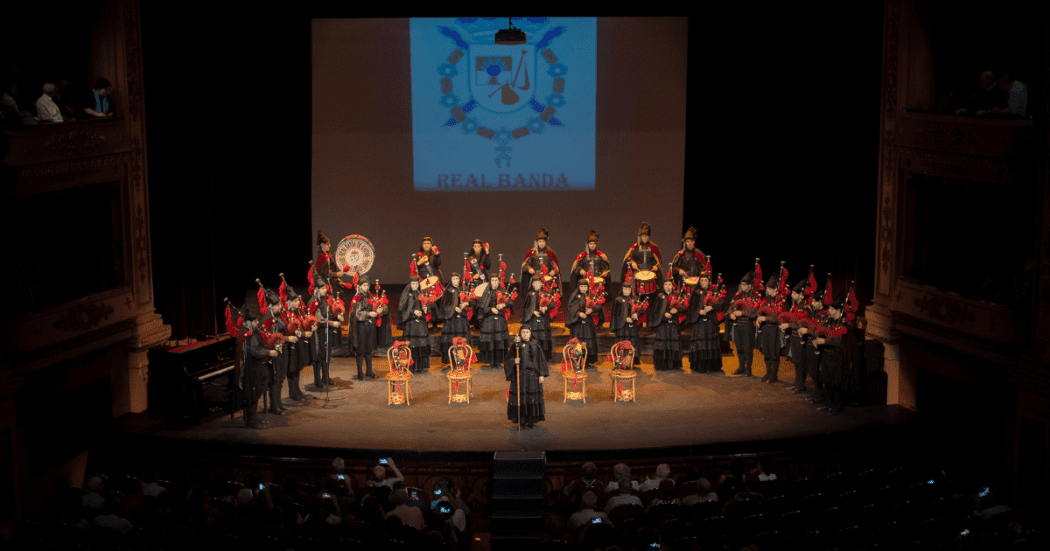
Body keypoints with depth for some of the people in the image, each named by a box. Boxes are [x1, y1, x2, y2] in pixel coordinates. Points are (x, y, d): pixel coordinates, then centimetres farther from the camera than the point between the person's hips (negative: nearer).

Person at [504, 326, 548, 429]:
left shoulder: (535, 345, 3)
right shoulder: (516, 345, 3)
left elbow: (541, 360, 4)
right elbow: (508, 359, 5)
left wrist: (542, 375, -1)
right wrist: (513, 361, -17)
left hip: (533, 375, 0)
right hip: (519, 375, 0)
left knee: (533, 397, 1)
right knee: (520, 397, 0)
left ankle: (532, 420, 9)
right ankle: (522, 420, 9)